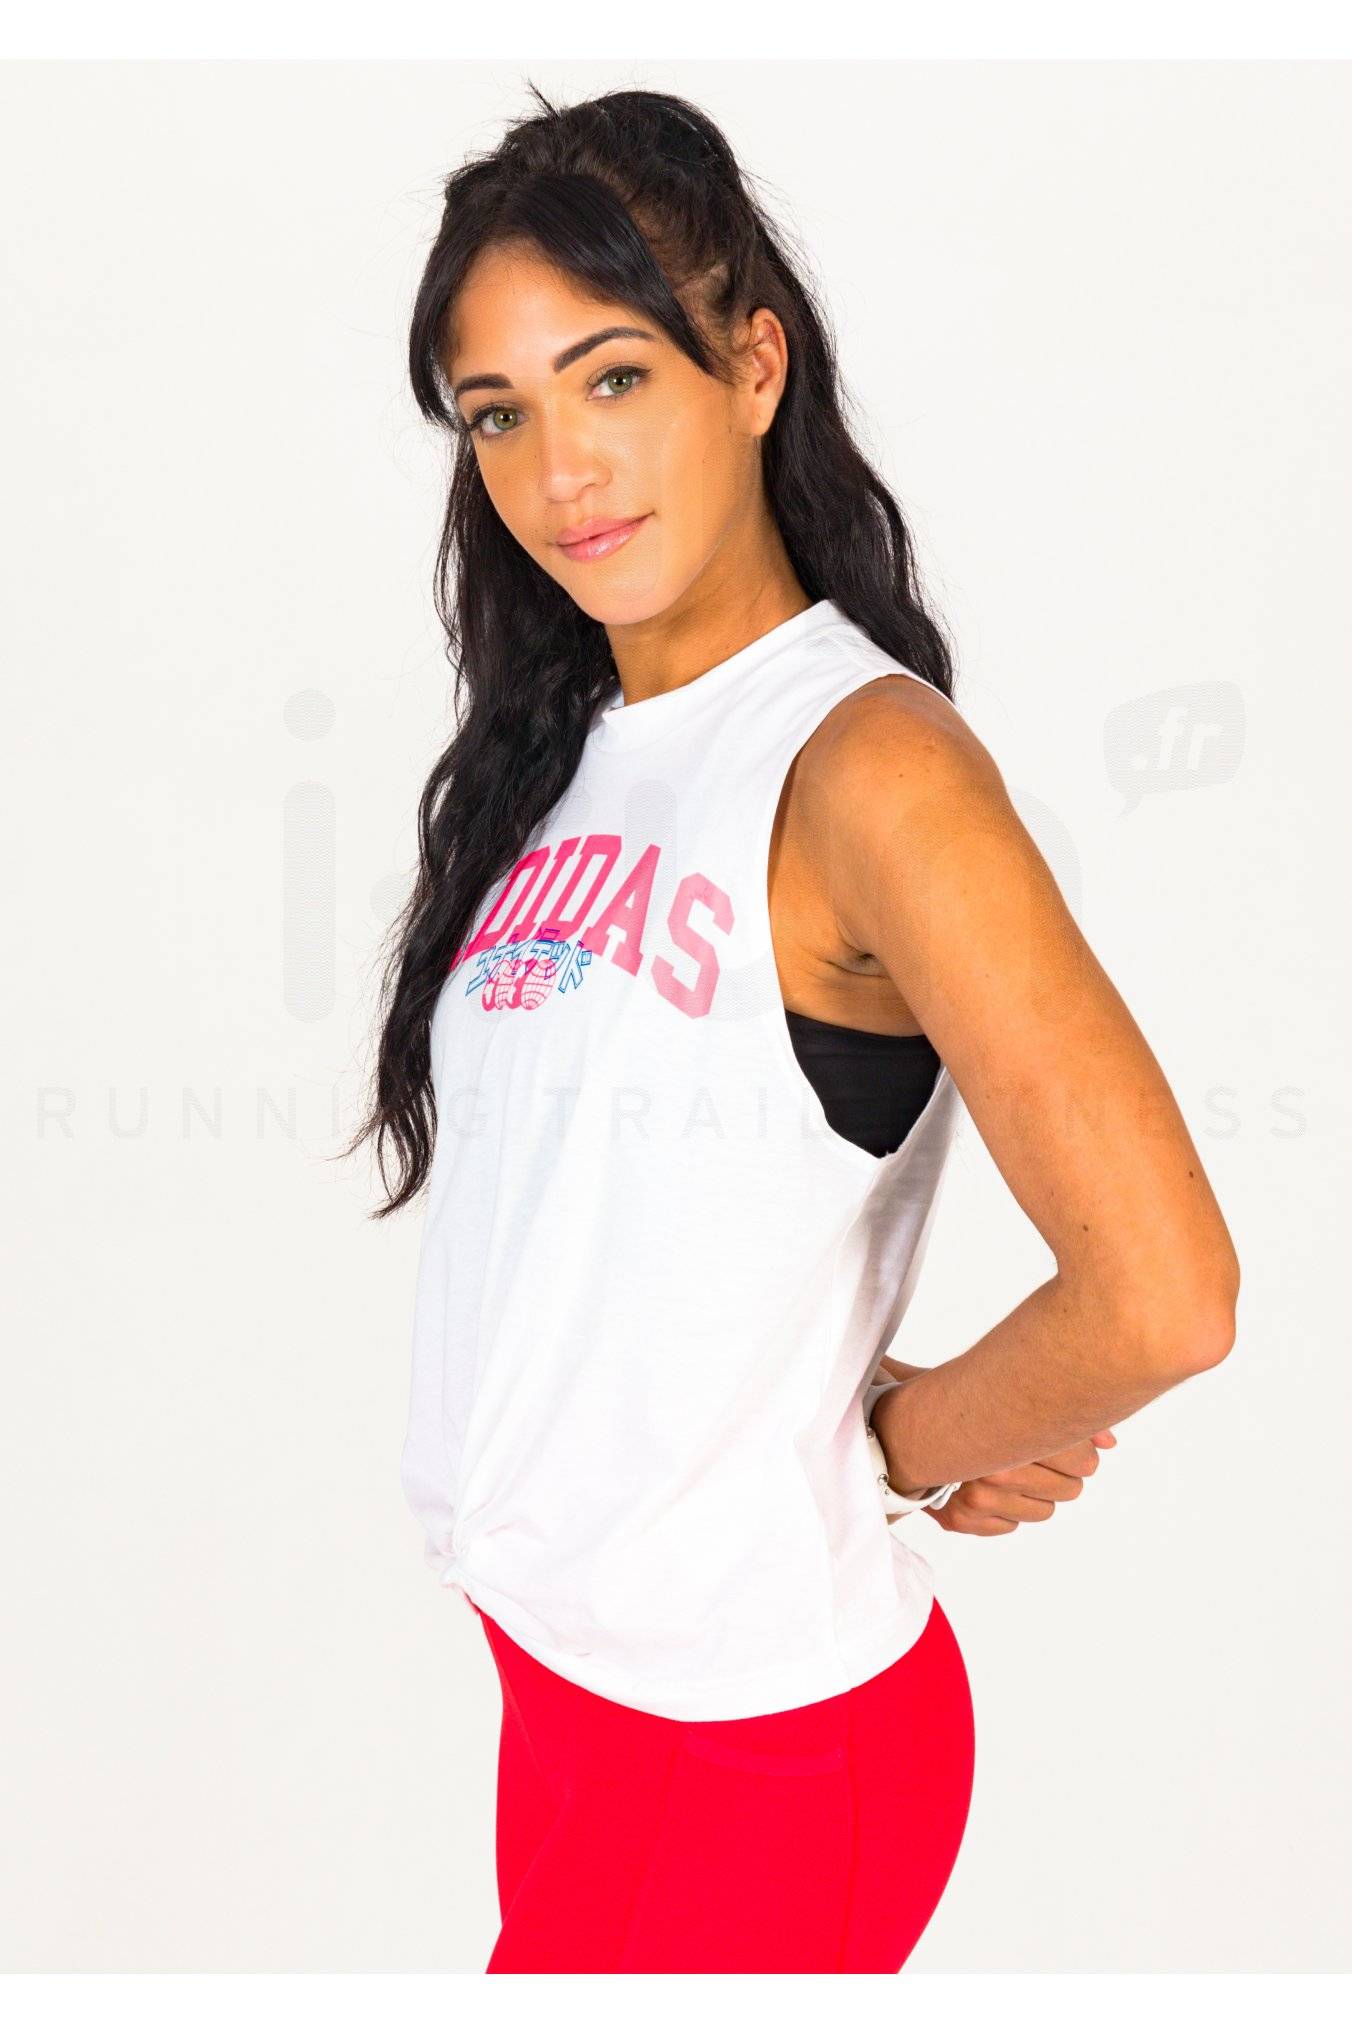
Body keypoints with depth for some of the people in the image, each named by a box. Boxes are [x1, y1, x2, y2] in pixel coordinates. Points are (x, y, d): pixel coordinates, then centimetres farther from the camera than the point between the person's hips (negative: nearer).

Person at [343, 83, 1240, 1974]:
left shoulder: (868, 759, -20)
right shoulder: (557, 756, 4)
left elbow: (1161, 1295, -26)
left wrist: (905, 1442, -9)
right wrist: (929, 1417, -5)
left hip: (757, 1721, -7)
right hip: (551, 1641, 7)